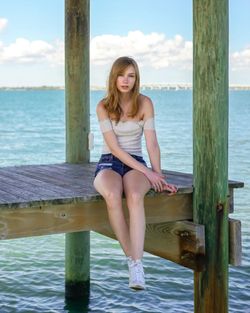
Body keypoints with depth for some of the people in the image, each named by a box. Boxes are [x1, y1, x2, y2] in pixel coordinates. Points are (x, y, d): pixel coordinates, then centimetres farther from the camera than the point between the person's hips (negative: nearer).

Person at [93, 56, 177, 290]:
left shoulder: (145, 103, 1)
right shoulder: (104, 106, -3)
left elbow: (152, 144, -1)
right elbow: (114, 147, -10)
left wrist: (159, 176, -9)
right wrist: (147, 172, -16)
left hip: (136, 165, 1)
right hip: (109, 163, 0)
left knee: (135, 197, -36)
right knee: (112, 196, -37)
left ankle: (137, 265, -38)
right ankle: (131, 258, -24)